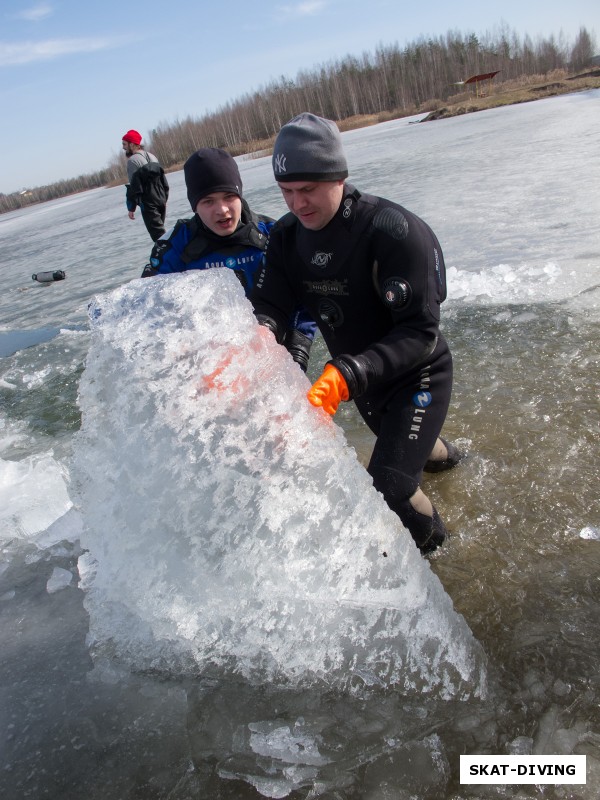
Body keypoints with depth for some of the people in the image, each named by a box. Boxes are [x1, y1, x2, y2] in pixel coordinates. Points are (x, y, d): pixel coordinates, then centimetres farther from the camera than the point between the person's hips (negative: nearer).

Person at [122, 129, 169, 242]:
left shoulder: (132, 160, -11)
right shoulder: (151, 156, 14)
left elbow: (134, 186, -16)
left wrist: (131, 207, -11)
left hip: (148, 204, -8)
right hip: (161, 200, 8)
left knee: (158, 235, -7)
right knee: (159, 231, 18)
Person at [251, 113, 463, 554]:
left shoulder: (393, 229, -30)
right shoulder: (288, 235, -9)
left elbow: (421, 333, -34)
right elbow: (269, 306, -17)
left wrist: (344, 377, -48)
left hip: (417, 376, -6)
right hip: (361, 381, 7)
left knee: (389, 485, -15)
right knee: (396, 438, 31)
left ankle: (431, 541, 20)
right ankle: (439, 453, 68)